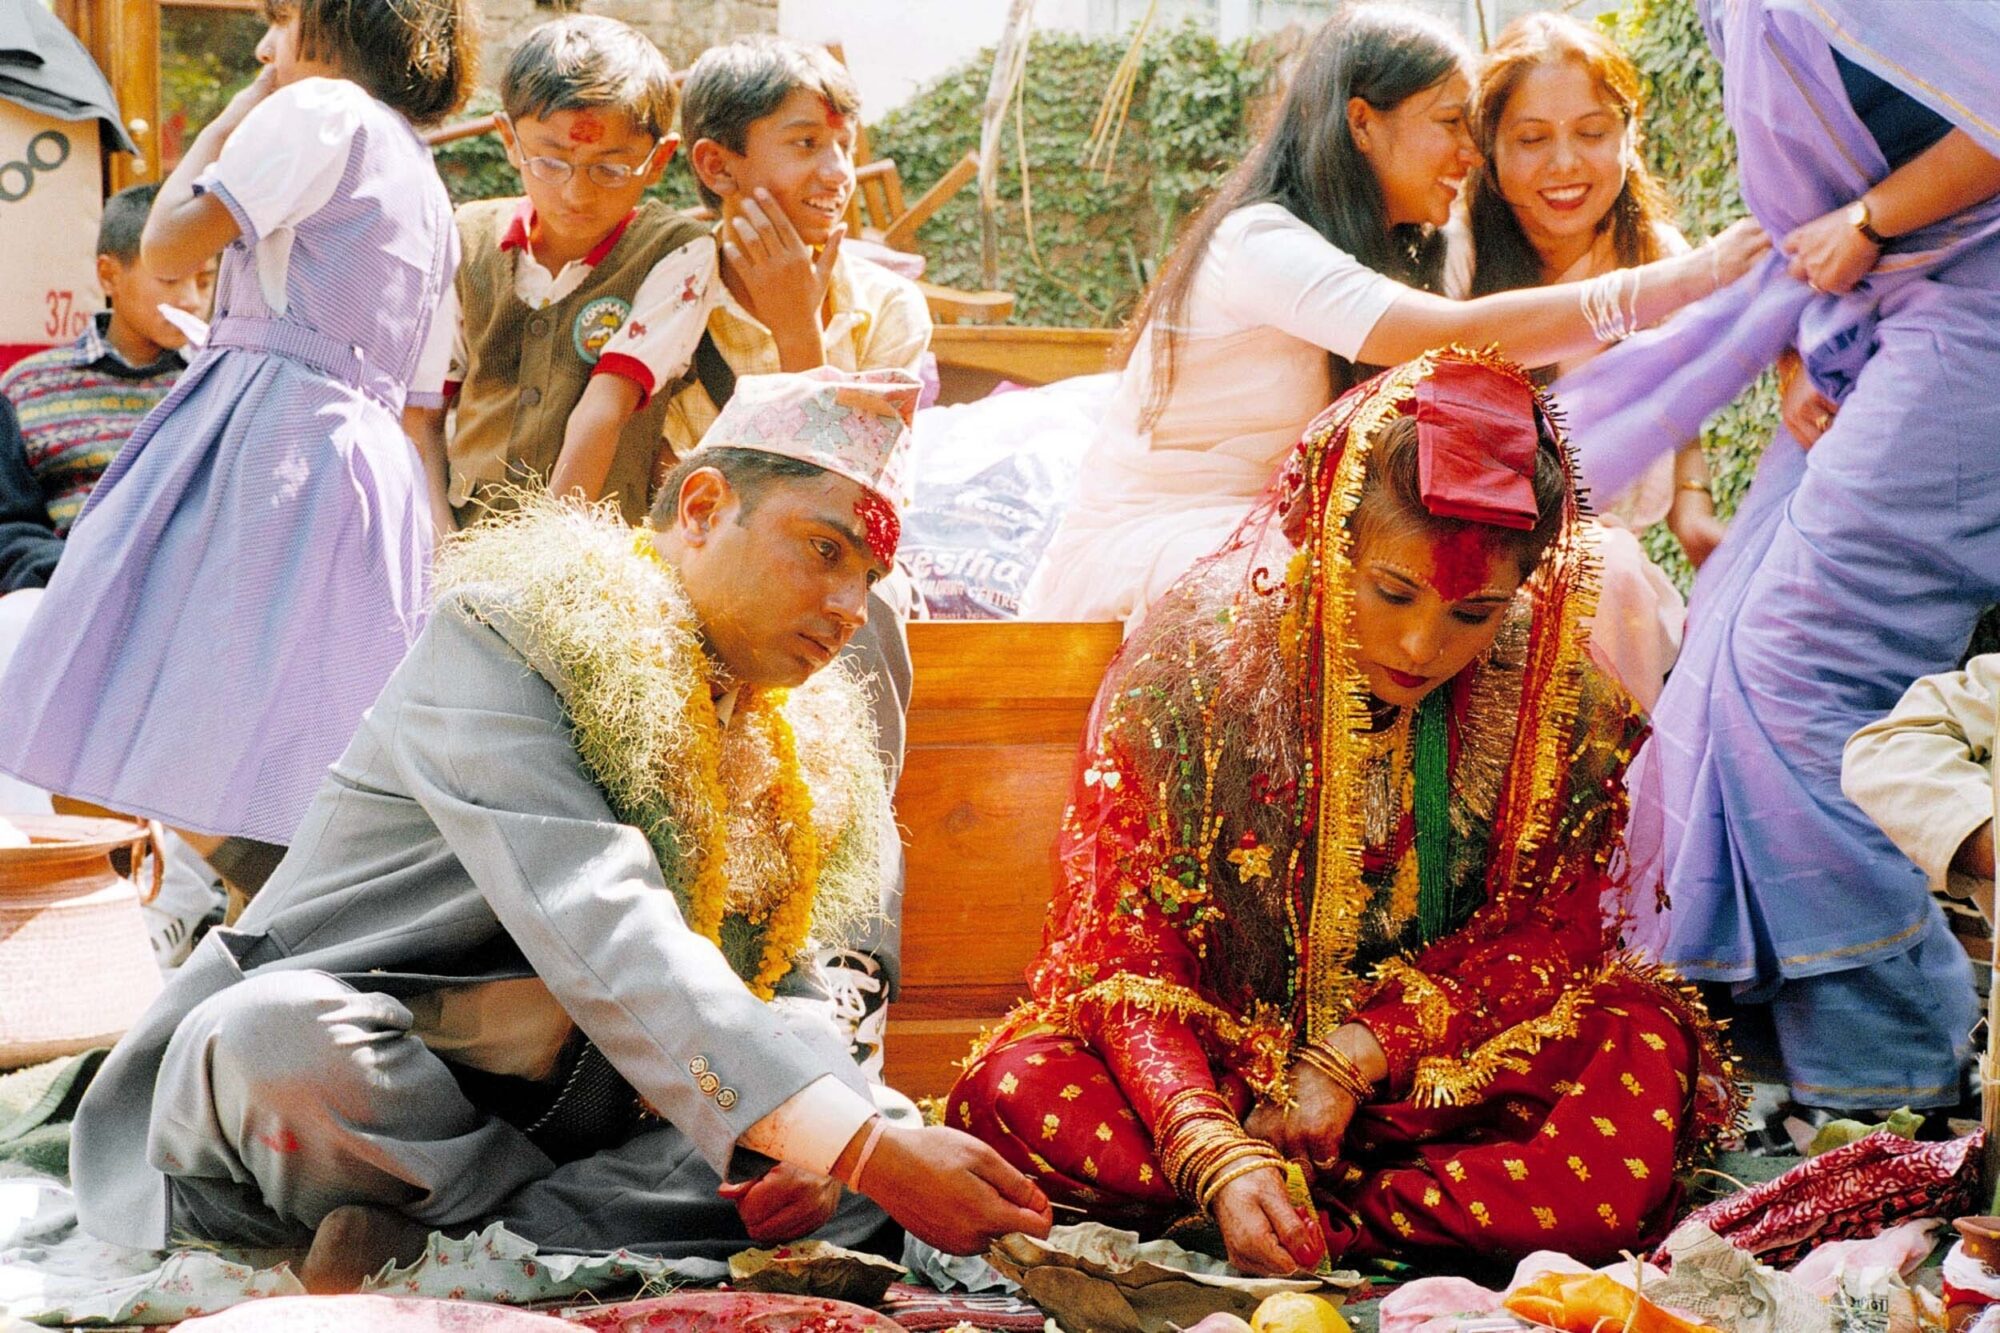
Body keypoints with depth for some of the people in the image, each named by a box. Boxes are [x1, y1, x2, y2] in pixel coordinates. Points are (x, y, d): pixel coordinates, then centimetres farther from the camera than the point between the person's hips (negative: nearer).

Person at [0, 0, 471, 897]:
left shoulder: (319, 109, -2)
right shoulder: (428, 187, 24)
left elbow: (167, 247, -5)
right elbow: (422, 396, 23)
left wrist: (229, 121, 9)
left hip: (264, 434, -9)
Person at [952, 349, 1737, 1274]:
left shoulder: (1557, 689, -10)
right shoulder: (1190, 662, -15)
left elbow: (1548, 934, -4)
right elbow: (1127, 952, -17)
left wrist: (1354, 1056, -20)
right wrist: (1222, 1157, -34)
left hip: (1445, 1074, 0)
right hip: (1214, 1059, 0)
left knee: (1644, 1048, -28)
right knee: (1013, 1089, -29)